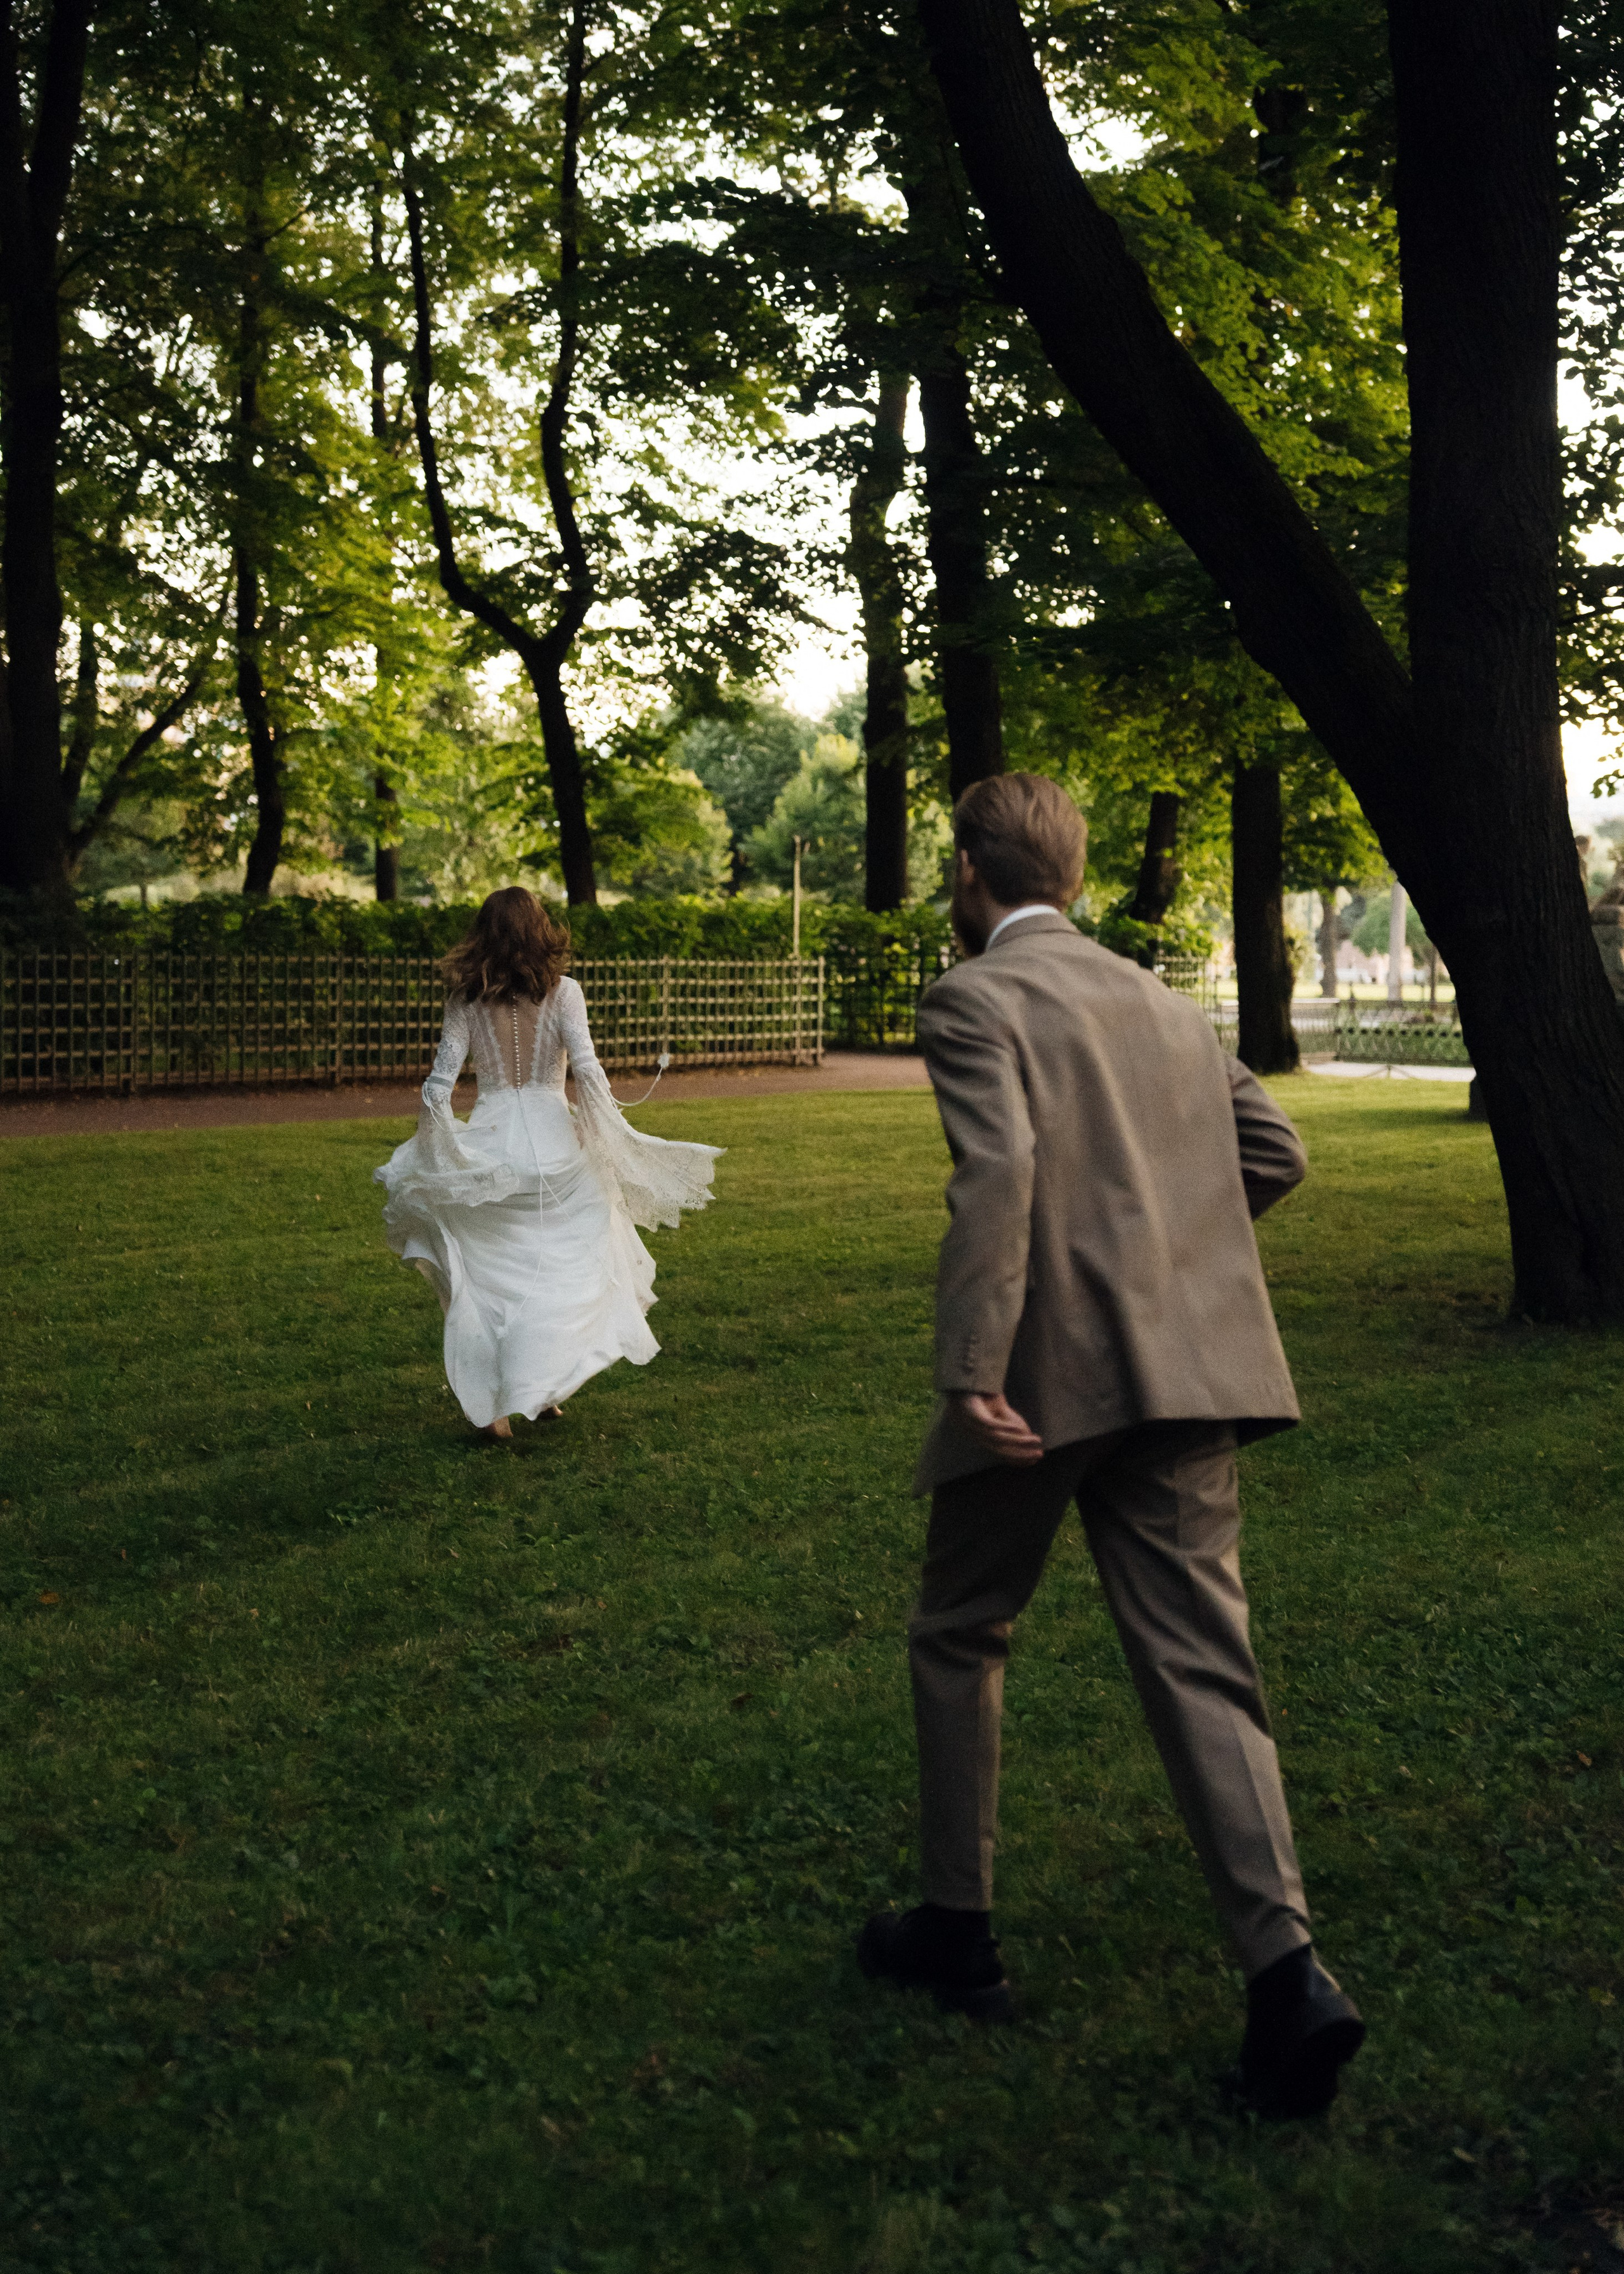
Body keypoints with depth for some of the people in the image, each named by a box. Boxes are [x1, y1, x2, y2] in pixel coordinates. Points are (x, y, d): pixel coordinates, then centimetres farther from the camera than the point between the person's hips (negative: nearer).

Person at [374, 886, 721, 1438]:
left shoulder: (465, 999, 1)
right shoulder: (561, 992, -4)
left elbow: (439, 1085, -2)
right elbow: (587, 1070, -14)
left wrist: (431, 1159, 6)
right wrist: (614, 1141, -6)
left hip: (488, 1139, 2)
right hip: (551, 1138, -2)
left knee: (487, 1274, 10)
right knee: (564, 1267, 13)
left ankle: (491, 1407, 9)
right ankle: (542, 1389, 8)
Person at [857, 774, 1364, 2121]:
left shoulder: (972, 1000, -4)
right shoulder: (1162, 1002, 18)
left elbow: (997, 1169, -20)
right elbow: (1275, 1152, 18)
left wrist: (971, 1374, -24)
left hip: (1049, 1374, -5)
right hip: (1190, 1370, 6)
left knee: (960, 1639, 15)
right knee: (1200, 1665, 4)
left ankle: (958, 1931, 25)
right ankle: (1285, 1969, -8)